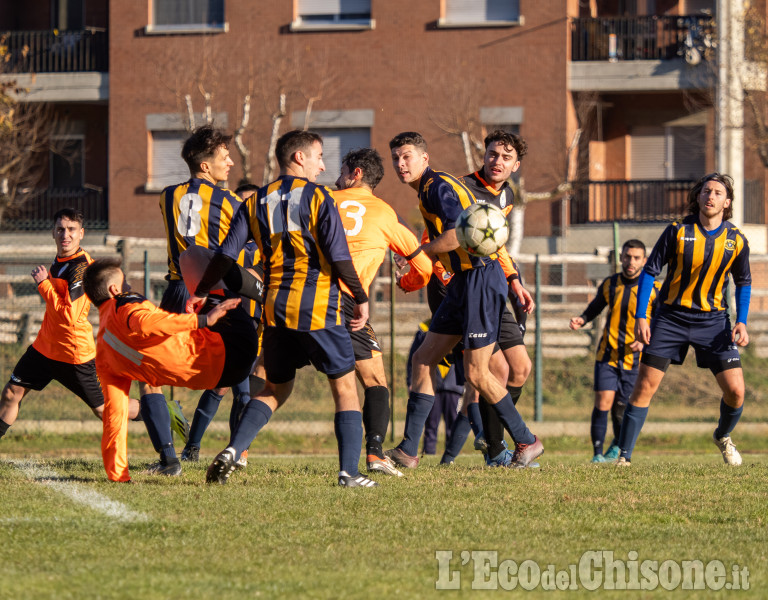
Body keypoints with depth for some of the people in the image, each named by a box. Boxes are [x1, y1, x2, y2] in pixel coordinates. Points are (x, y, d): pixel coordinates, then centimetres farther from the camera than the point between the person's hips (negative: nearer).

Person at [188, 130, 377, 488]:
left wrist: (201, 293, 19)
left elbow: (226, 254, 7)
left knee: (275, 389, 18)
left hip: (275, 308, 5)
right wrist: (361, 299, 0)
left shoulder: (256, 202, 10)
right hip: (318, 309, -5)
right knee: (345, 387, 4)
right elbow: (339, 257, -10)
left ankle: (231, 452, 1)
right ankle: (349, 472, -6)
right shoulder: (318, 198, -5)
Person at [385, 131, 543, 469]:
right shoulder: (429, 190, 18)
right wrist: (514, 282, 23)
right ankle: (407, 451, 6)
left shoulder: (437, 186, -12)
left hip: (481, 280, -10)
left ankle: (526, 441, 8)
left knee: (476, 373, -6)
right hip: (463, 284, 10)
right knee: (423, 361, 6)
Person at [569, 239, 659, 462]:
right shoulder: (609, 285, 4)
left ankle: (617, 446, 33)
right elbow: (595, 307, 20)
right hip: (608, 353, 1)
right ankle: (597, 453, -9)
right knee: (603, 400, -14)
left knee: (621, 408, 4)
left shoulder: (653, 290, -4)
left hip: (634, 358, -1)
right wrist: (581, 320, -1)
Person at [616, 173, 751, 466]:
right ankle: (624, 456, 0)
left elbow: (743, 282, 12)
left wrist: (742, 322, -1)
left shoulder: (736, 240, -2)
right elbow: (649, 271, -3)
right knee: (644, 386, -8)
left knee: (735, 391, -7)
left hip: (713, 319, 1)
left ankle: (723, 436, 26)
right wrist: (640, 317, -10)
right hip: (671, 316, -1)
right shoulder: (678, 232, -8)